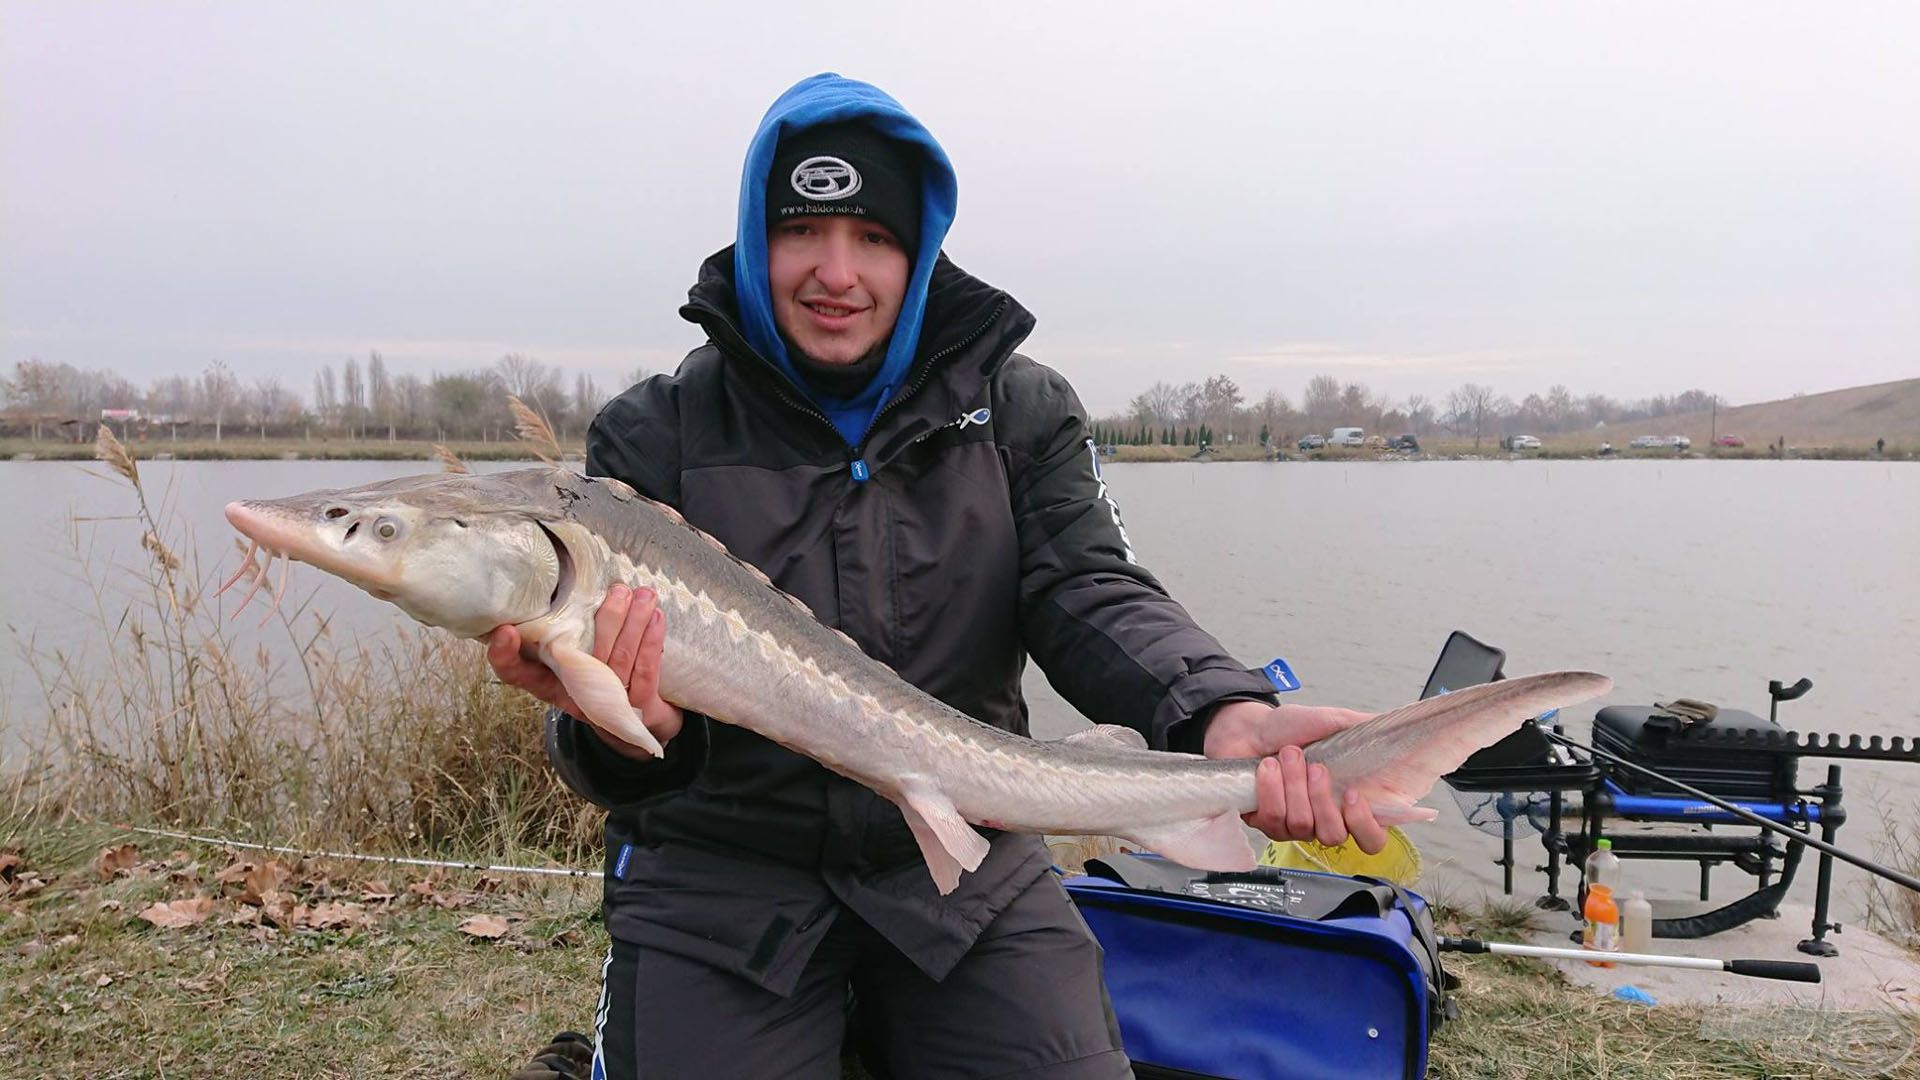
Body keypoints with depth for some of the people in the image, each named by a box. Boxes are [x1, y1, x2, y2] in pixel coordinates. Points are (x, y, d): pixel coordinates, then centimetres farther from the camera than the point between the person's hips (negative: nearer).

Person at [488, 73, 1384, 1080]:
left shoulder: (1021, 411, 3)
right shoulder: (654, 435, -3)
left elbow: (1091, 596, -8)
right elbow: (621, 653, -9)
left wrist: (1225, 713, -28)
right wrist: (618, 735, -33)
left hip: (964, 873, 2)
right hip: (716, 880, 0)